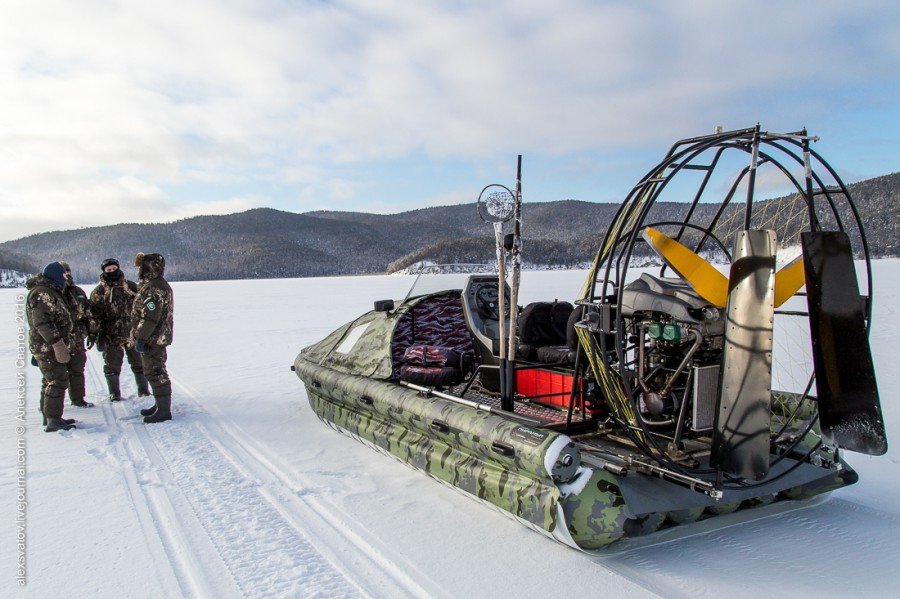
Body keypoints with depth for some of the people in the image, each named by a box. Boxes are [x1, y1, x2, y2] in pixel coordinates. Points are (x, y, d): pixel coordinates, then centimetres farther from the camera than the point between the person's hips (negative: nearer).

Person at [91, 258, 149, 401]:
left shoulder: (131, 286, 7)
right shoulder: (99, 291, 1)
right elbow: (95, 315, -1)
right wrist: (98, 335, -7)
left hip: (134, 333, 2)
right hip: (112, 336, -1)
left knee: (139, 362, 8)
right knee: (112, 365, 5)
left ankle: (143, 390, 21)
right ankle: (114, 393, 18)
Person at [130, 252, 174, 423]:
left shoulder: (154, 288, -20)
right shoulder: (159, 284, 16)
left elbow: (149, 317, -25)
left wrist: (140, 338, -21)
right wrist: (139, 337, 24)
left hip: (152, 339, -11)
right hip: (157, 338, 11)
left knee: (156, 374, -6)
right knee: (155, 373, 19)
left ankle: (164, 411, -2)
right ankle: (161, 405, 28)